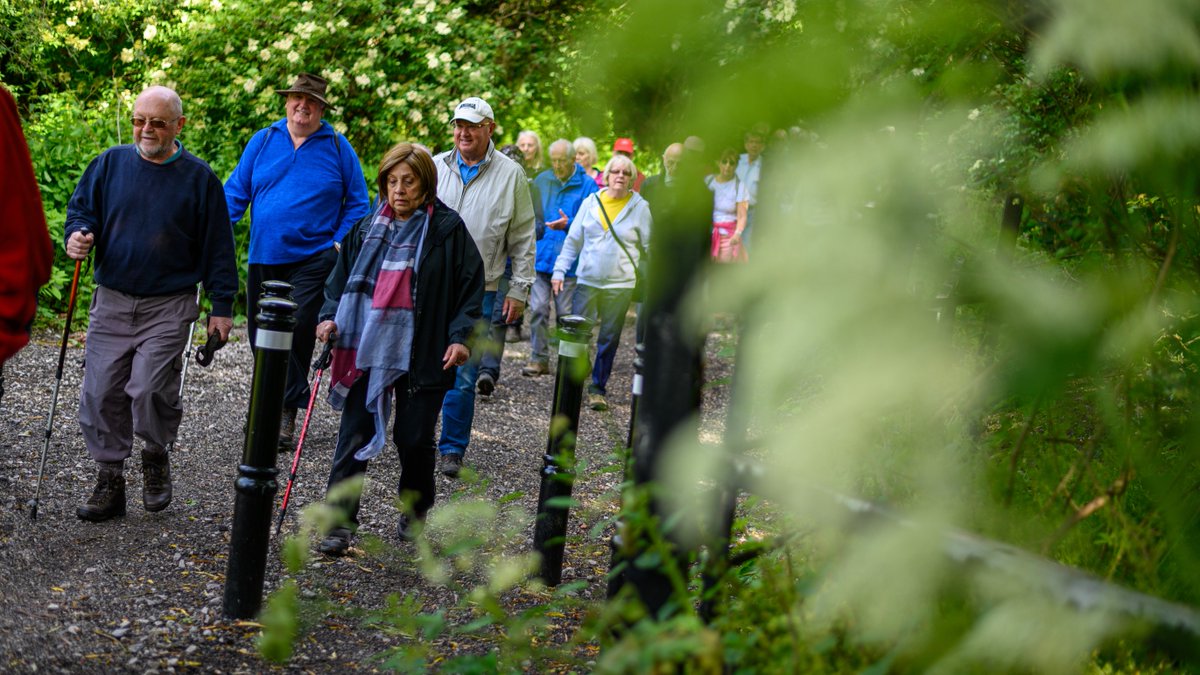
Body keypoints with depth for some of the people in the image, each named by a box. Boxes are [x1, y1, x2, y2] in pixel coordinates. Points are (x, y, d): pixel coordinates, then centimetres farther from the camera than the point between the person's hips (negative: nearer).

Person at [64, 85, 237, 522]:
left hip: (168, 307, -3)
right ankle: (109, 482, 14)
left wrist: (222, 306, 1)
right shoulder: (110, 164, 5)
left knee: (149, 389, -14)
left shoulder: (198, 178, 0)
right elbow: (80, 207, 15)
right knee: (101, 393, 1)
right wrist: (78, 234, -9)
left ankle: (156, 454, 16)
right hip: (112, 302, 3)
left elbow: (217, 246, 3)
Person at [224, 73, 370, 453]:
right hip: (263, 257, 3)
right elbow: (236, 192, 9)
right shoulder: (262, 142, 9)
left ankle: (287, 414, -5)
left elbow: (357, 203, 7)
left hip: (313, 257, -3)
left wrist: (341, 244, -6)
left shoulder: (338, 147, 4)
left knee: (298, 330, -12)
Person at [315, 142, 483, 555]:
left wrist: (460, 336, -9)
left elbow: (471, 286, -1)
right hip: (367, 349, 3)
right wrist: (330, 316, 3)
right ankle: (340, 523, 1)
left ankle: (414, 514, 29)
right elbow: (341, 277, 18)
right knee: (355, 435, -2)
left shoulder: (448, 229, -2)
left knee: (415, 438, 6)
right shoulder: (368, 228, 8)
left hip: (422, 355, -3)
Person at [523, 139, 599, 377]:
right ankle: (539, 359, 5)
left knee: (566, 313, 3)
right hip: (540, 257, 3)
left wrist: (569, 224, -20)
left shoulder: (587, 185, -1)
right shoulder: (542, 181, 10)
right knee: (538, 309, -3)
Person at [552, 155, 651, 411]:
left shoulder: (639, 207, 3)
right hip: (587, 281, 1)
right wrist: (559, 270, 5)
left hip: (620, 284, -1)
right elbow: (573, 240, 12)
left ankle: (598, 388, 14)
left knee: (609, 339, 4)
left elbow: (649, 247, 7)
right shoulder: (591, 203, 7)